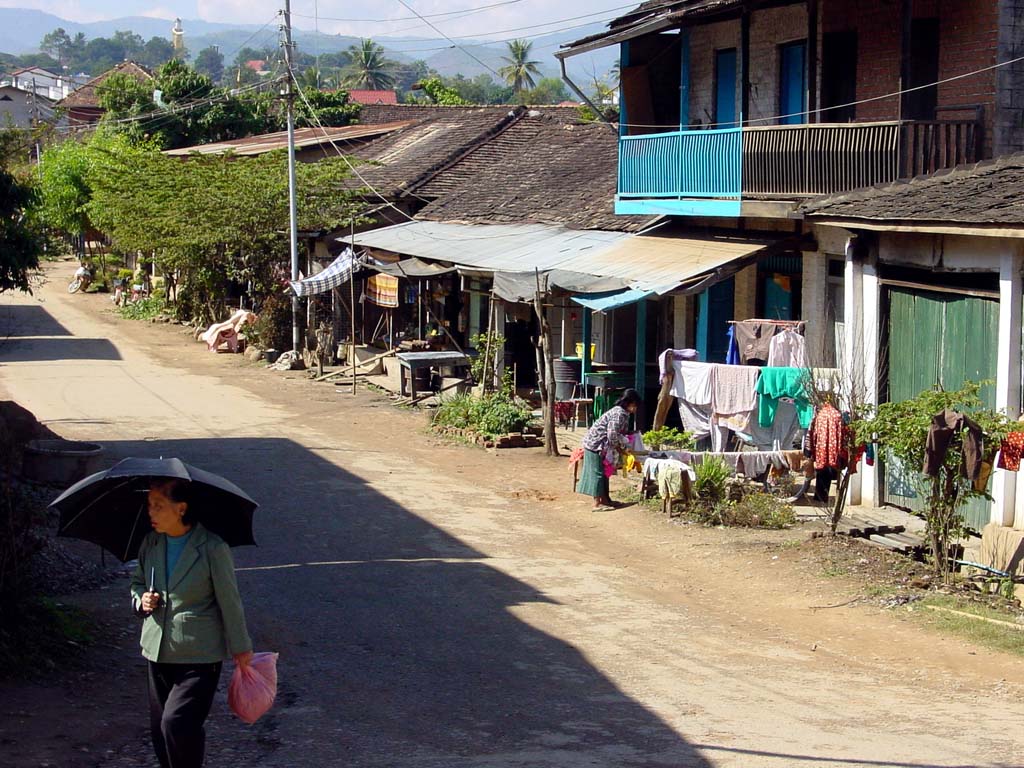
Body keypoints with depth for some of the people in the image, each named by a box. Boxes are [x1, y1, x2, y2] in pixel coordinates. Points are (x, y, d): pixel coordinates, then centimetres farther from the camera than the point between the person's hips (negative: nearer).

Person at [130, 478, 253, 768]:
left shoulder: (212, 548, -14)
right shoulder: (150, 543, 3)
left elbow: (229, 600, -5)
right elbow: (137, 582, 20)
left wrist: (240, 647, 3)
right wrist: (140, 600, -4)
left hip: (199, 656, -6)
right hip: (159, 652, 6)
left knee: (176, 723, -17)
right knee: (160, 728, 12)